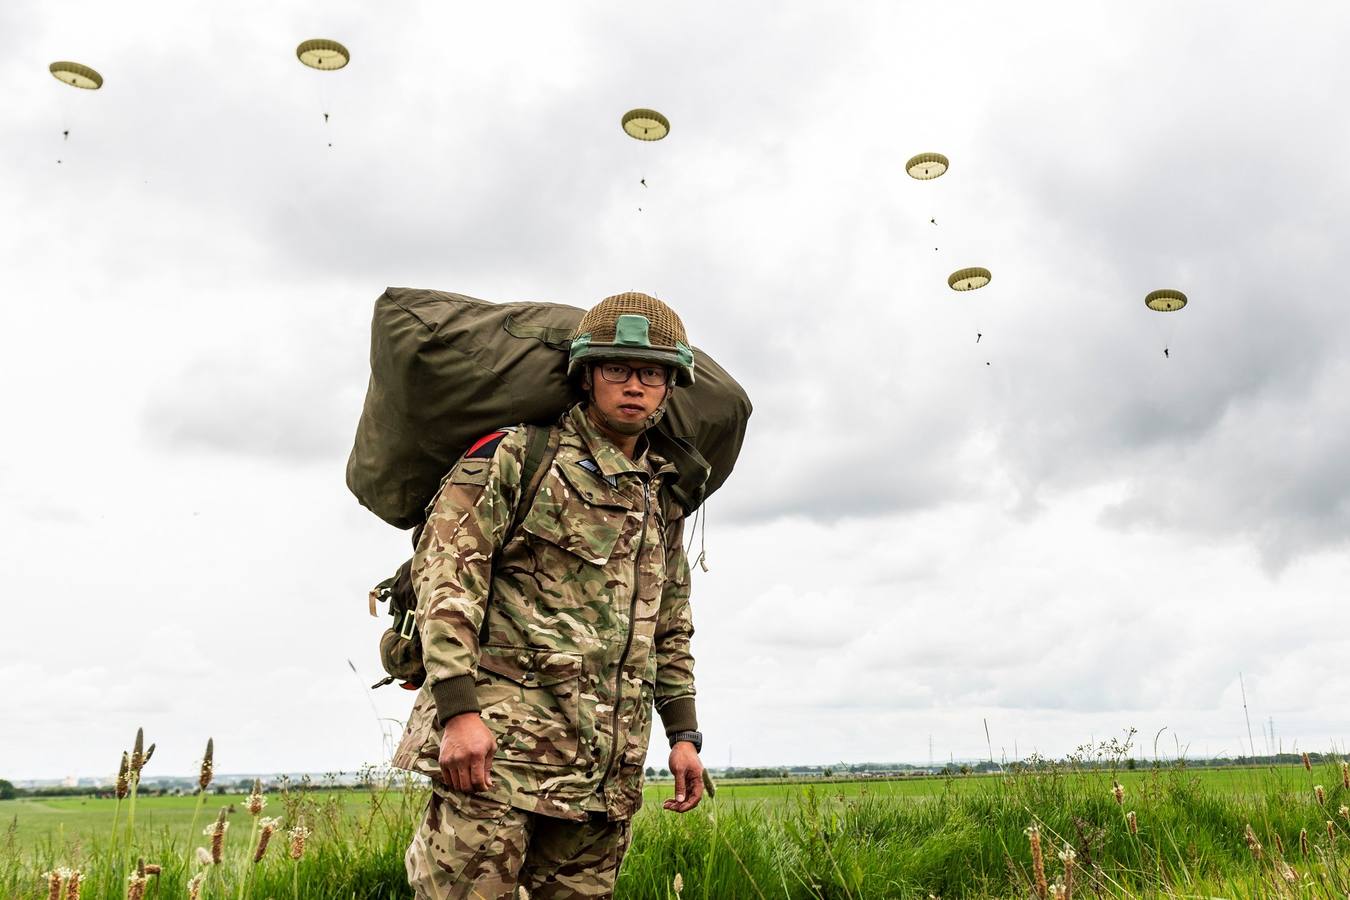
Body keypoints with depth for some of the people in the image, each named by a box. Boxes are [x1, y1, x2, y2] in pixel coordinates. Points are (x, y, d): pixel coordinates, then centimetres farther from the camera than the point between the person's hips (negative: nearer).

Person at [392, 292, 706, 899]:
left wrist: (683, 734, 17)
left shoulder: (663, 500, 17)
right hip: (501, 737, -6)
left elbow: (671, 630, 23)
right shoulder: (516, 456, -2)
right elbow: (444, 570, -10)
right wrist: (457, 706, -18)